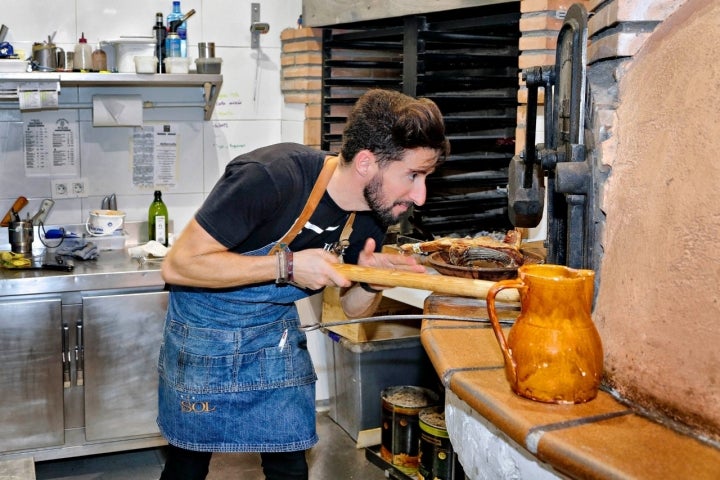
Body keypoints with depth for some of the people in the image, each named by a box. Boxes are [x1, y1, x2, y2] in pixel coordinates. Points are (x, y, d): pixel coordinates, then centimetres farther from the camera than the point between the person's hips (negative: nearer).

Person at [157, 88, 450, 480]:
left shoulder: (372, 214, -12)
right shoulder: (270, 177, -33)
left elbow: (352, 308, 2)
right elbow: (179, 265, -30)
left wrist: (371, 283, -21)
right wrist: (287, 264, -34)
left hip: (276, 331, 5)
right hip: (204, 330, -4)